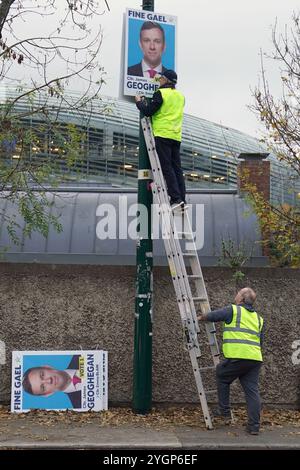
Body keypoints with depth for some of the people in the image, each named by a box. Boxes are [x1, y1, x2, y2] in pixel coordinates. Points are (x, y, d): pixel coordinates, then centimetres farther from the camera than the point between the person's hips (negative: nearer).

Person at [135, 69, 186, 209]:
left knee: (167, 167, -7)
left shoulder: (161, 93, -6)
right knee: (177, 168, 6)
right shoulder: (180, 96, 17)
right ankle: (181, 201, 3)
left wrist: (139, 102, 10)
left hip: (163, 135, -7)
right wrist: (147, 103, 28)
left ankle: (175, 198, -15)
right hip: (176, 136, 7)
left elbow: (148, 111, -9)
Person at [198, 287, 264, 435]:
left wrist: (201, 317, 31)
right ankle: (254, 426, 4)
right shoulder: (258, 318, 22)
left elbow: (212, 316, 11)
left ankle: (225, 412, 18)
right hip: (255, 359, 6)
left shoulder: (233, 310, 2)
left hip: (238, 356, -6)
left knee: (222, 378, 17)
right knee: (252, 391, 6)